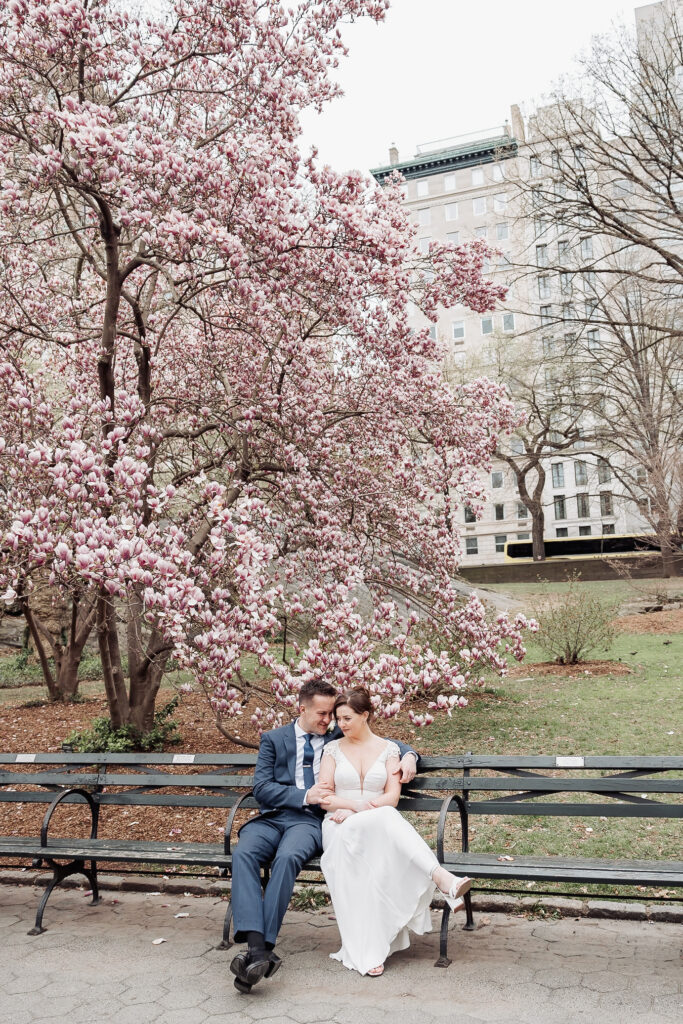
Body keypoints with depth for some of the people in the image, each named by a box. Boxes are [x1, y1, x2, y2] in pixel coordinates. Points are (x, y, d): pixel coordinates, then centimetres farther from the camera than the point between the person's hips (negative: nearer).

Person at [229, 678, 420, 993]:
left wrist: (408, 755, 1)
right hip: (272, 817, 1)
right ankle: (255, 946, -40)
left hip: (311, 821, -1)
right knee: (243, 853, -32)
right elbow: (261, 787, 3)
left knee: (287, 857, -35)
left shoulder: (338, 739, 19)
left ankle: (264, 948, -36)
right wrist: (304, 796, -11)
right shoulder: (274, 739, 16)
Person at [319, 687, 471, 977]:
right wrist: (359, 805, -15)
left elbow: (392, 797, 0)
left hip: (378, 825, 1)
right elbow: (324, 798, 3)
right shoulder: (333, 749, 13)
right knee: (383, 818, -38)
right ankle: (442, 878, -54)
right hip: (340, 826, -1)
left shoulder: (387, 749, 11)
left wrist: (351, 811, -14)